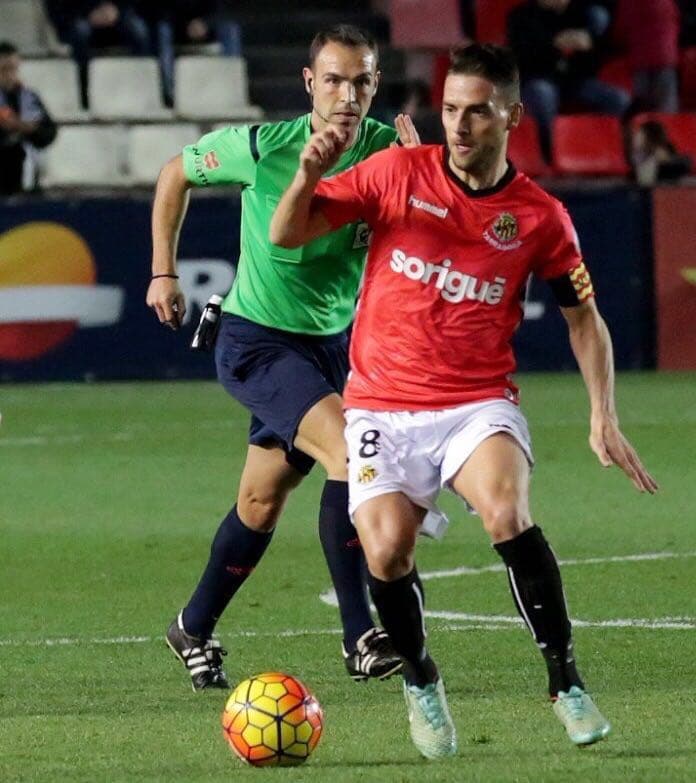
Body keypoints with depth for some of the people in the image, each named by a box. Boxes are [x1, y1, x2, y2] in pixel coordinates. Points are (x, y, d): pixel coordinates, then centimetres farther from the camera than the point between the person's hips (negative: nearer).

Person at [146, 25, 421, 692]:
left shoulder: (387, 149, -9)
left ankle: (194, 630, 36)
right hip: (257, 341, -5)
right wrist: (162, 272, 3)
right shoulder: (262, 147, -16)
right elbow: (176, 174, 2)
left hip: (333, 342, 5)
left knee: (262, 501, 14)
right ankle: (360, 638, -23)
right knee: (349, 451, -25)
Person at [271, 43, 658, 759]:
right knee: (385, 553, -19)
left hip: (479, 402, -1)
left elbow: (583, 318, 12)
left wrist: (603, 417, 0)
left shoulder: (539, 216, 1)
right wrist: (309, 174, -20)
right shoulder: (398, 173, -1)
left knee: (507, 515, -30)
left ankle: (566, 684, -16)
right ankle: (420, 684, 11)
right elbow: (286, 235, 0)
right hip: (383, 408, 1)